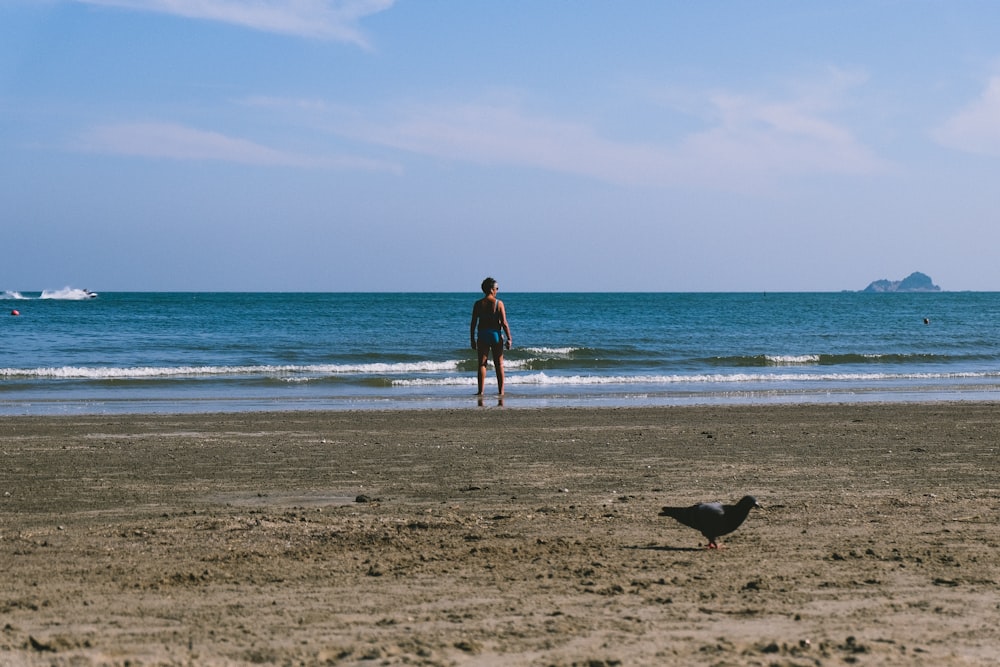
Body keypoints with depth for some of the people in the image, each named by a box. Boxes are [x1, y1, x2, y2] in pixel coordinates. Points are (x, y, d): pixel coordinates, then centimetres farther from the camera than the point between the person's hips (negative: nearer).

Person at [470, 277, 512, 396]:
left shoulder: (478, 304, 0)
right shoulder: (499, 303, -6)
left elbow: (473, 324, 0)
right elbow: (504, 323, -9)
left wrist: (472, 339, 8)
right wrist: (509, 338, -4)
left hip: (482, 335, 1)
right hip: (496, 334, -1)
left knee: (482, 364, 4)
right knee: (499, 364, 7)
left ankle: (481, 391, -3)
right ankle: (501, 391, 7)